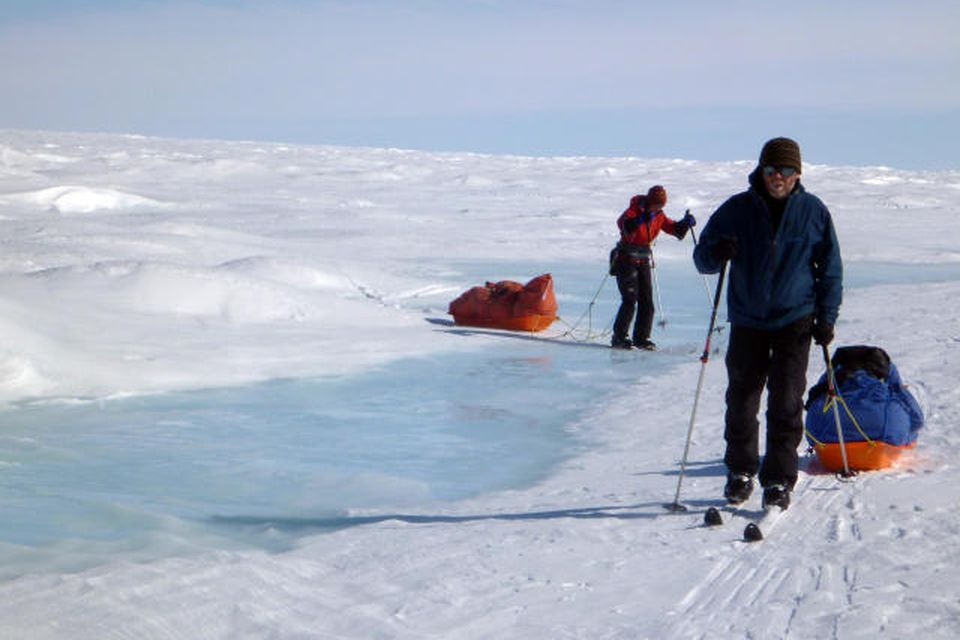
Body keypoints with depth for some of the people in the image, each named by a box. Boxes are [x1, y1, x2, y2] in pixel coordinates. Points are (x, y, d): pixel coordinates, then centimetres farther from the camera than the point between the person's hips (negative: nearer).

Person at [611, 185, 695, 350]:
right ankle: (619, 338, -6)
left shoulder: (658, 216, 5)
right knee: (630, 301, -13)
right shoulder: (634, 211, -14)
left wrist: (685, 223, -8)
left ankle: (641, 338, 13)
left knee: (647, 302, 3)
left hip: (643, 261, 6)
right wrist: (637, 221, -51)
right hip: (626, 260, -6)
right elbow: (622, 224, -33)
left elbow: (673, 228, 11)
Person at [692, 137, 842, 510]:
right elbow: (702, 258, 3)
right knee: (741, 400, 8)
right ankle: (740, 472, 26)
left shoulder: (813, 212, 0)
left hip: (795, 322, -1)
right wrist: (717, 255, -21)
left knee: (786, 404, -5)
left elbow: (830, 268, 9)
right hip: (747, 322, 1)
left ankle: (779, 481, 4)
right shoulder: (737, 209, -1)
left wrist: (826, 317, 0)